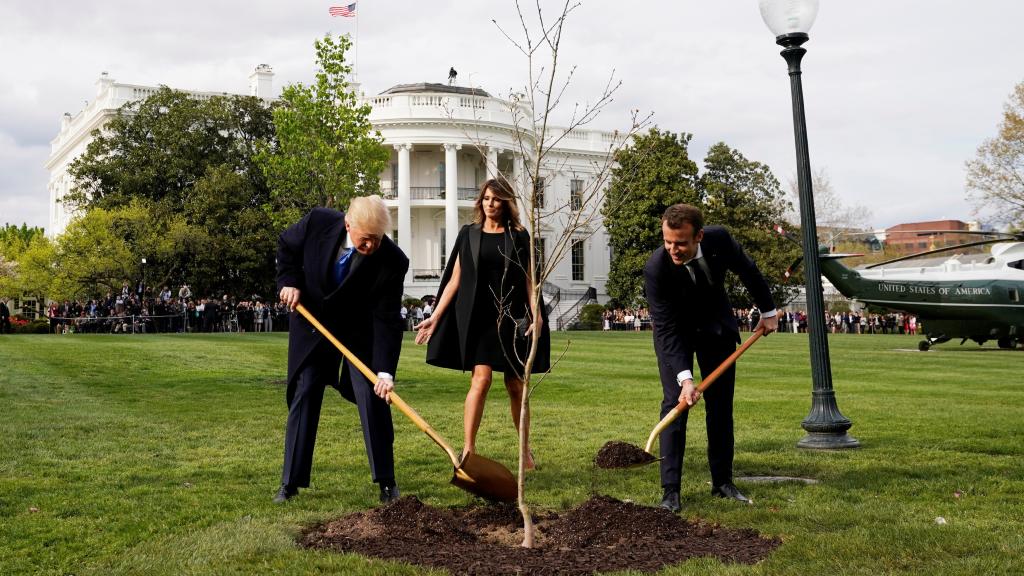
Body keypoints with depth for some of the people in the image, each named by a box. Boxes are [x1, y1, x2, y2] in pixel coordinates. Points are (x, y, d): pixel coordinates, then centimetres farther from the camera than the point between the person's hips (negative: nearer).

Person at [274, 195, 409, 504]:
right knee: (303, 397, 2)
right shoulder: (318, 222, -23)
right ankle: (291, 482, 12)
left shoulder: (392, 261, -28)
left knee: (374, 398, -9)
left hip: (360, 332, -1)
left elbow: (387, 320, -26)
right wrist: (289, 281, -14)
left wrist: (385, 371, -33)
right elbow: (286, 245, 0)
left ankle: (386, 481, 5)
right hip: (311, 322, 2)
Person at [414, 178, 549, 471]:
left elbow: (528, 280, 5)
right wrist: (435, 316, 0)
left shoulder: (519, 237, 7)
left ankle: (525, 449, 24)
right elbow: (454, 280, 7)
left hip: (511, 317, 1)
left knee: (515, 386, 6)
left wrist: (535, 313, -10)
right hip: (478, 317, -1)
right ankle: (467, 452, -11)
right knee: (481, 379, -15)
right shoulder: (468, 234, 7)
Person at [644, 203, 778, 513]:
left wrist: (768, 310, 7)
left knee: (721, 405, 5)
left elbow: (748, 271, -3)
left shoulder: (719, 239, -26)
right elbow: (667, 329, -32)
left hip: (717, 325, 3)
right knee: (674, 402, -14)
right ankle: (670, 490, -10)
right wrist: (684, 377, -40)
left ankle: (722, 481, 17)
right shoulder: (656, 267, -34)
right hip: (675, 332, -3)